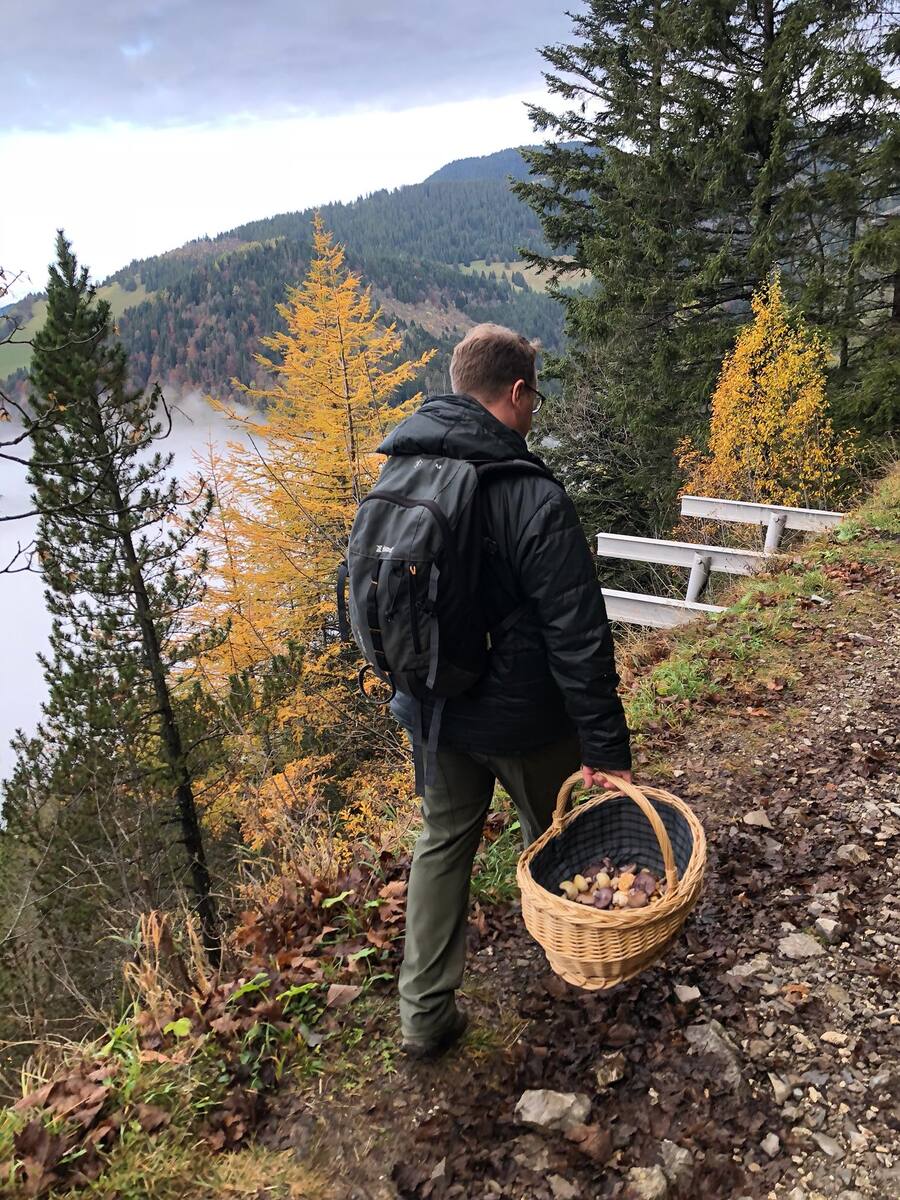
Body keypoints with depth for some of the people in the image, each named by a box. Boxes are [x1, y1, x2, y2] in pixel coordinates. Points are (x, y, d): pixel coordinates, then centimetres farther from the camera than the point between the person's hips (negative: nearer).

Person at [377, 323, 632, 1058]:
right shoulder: (534, 499, -25)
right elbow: (579, 639, -23)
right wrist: (607, 748, -15)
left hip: (434, 710, 5)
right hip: (522, 719, -4)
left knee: (442, 844, 19)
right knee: (552, 838, 22)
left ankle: (425, 1014, 27)